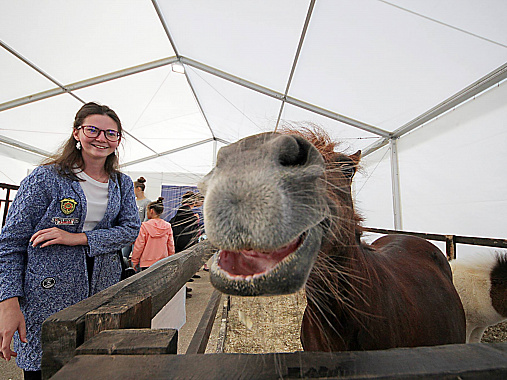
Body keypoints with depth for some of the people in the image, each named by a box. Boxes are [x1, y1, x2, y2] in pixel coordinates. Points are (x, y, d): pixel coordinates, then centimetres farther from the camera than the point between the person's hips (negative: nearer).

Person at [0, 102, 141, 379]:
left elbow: (131, 228, -2)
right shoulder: (45, 178, -7)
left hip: (103, 292, 4)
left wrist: (79, 238, -15)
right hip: (46, 298, -3)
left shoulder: (122, 184, 5)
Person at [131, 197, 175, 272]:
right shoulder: (167, 226, 1)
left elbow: (138, 245, -4)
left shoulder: (145, 226, -9)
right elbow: (171, 246, 6)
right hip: (163, 264, 3)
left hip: (147, 263, -3)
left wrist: (135, 261, 7)